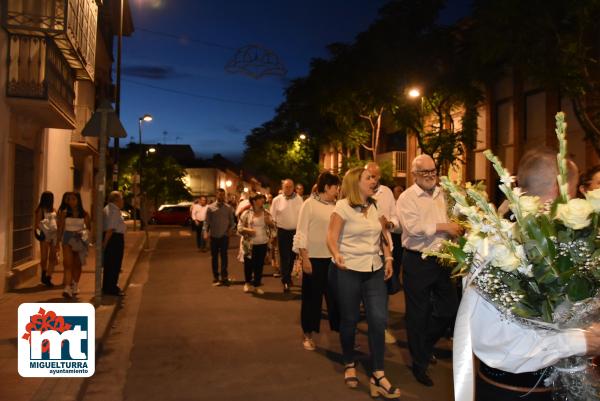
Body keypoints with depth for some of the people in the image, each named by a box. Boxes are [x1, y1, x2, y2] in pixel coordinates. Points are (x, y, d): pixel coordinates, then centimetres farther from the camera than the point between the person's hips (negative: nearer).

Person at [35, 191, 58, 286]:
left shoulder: (54, 210, 12)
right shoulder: (41, 210, -4)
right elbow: (37, 224, -5)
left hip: (54, 235, 5)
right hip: (45, 235, -5)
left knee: (53, 258, 3)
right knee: (44, 257, 2)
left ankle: (48, 278, 10)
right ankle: (44, 275, 25)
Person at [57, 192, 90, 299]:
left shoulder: (84, 214, 0)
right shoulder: (64, 213, 0)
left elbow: (89, 227, 7)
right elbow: (60, 228, 3)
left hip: (80, 240, 1)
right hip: (68, 239, -1)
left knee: (77, 265, 12)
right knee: (68, 264, -12)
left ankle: (75, 285, 30)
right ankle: (67, 288, -18)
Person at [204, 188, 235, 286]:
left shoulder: (228, 208, 2)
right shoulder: (210, 207, 0)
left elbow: (232, 221, 6)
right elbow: (207, 221, 0)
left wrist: (230, 228, -11)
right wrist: (206, 232, -10)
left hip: (224, 235, 0)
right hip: (213, 236, 1)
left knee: (224, 256, -3)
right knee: (214, 257, 8)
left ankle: (224, 277, 1)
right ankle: (215, 277, 17)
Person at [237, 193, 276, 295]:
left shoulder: (266, 214, 6)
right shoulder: (246, 213, -2)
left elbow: (273, 228, 10)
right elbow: (239, 227, -2)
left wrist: (270, 223, -10)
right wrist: (247, 230, -20)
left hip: (263, 244, 2)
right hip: (250, 244, -2)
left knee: (259, 265, 5)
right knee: (248, 264, 7)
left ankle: (257, 285, 19)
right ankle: (248, 283, 30)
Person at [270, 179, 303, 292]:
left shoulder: (299, 199, 1)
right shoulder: (277, 200, -2)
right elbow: (273, 217, 2)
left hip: (296, 231, 2)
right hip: (283, 232, -2)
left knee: (292, 256, 14)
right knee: (284, 257, -2)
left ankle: (288, 276, 33)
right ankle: (285, 281, 3)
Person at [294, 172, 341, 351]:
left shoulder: (334, 206, 6)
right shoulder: (309, 204, -7)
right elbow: (301, 232, -8)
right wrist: (305, 258, -13)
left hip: (332, 258, 4)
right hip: (314, 258, -4)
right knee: (312, 297, 7)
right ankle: (308, 335, 22)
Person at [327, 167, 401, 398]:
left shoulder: (376, 206, 10)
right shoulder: (343, 206, -7)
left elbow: (383, 235, 17)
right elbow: (331, 237, -13)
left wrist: (388, 258, 5)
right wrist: (336, 255, -31)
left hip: (374, 270, 5)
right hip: (348, 270, -4)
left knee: (379, 319, -4)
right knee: (349, 320, 7)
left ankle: (377, 376, 7)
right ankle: (349, 365, 30)